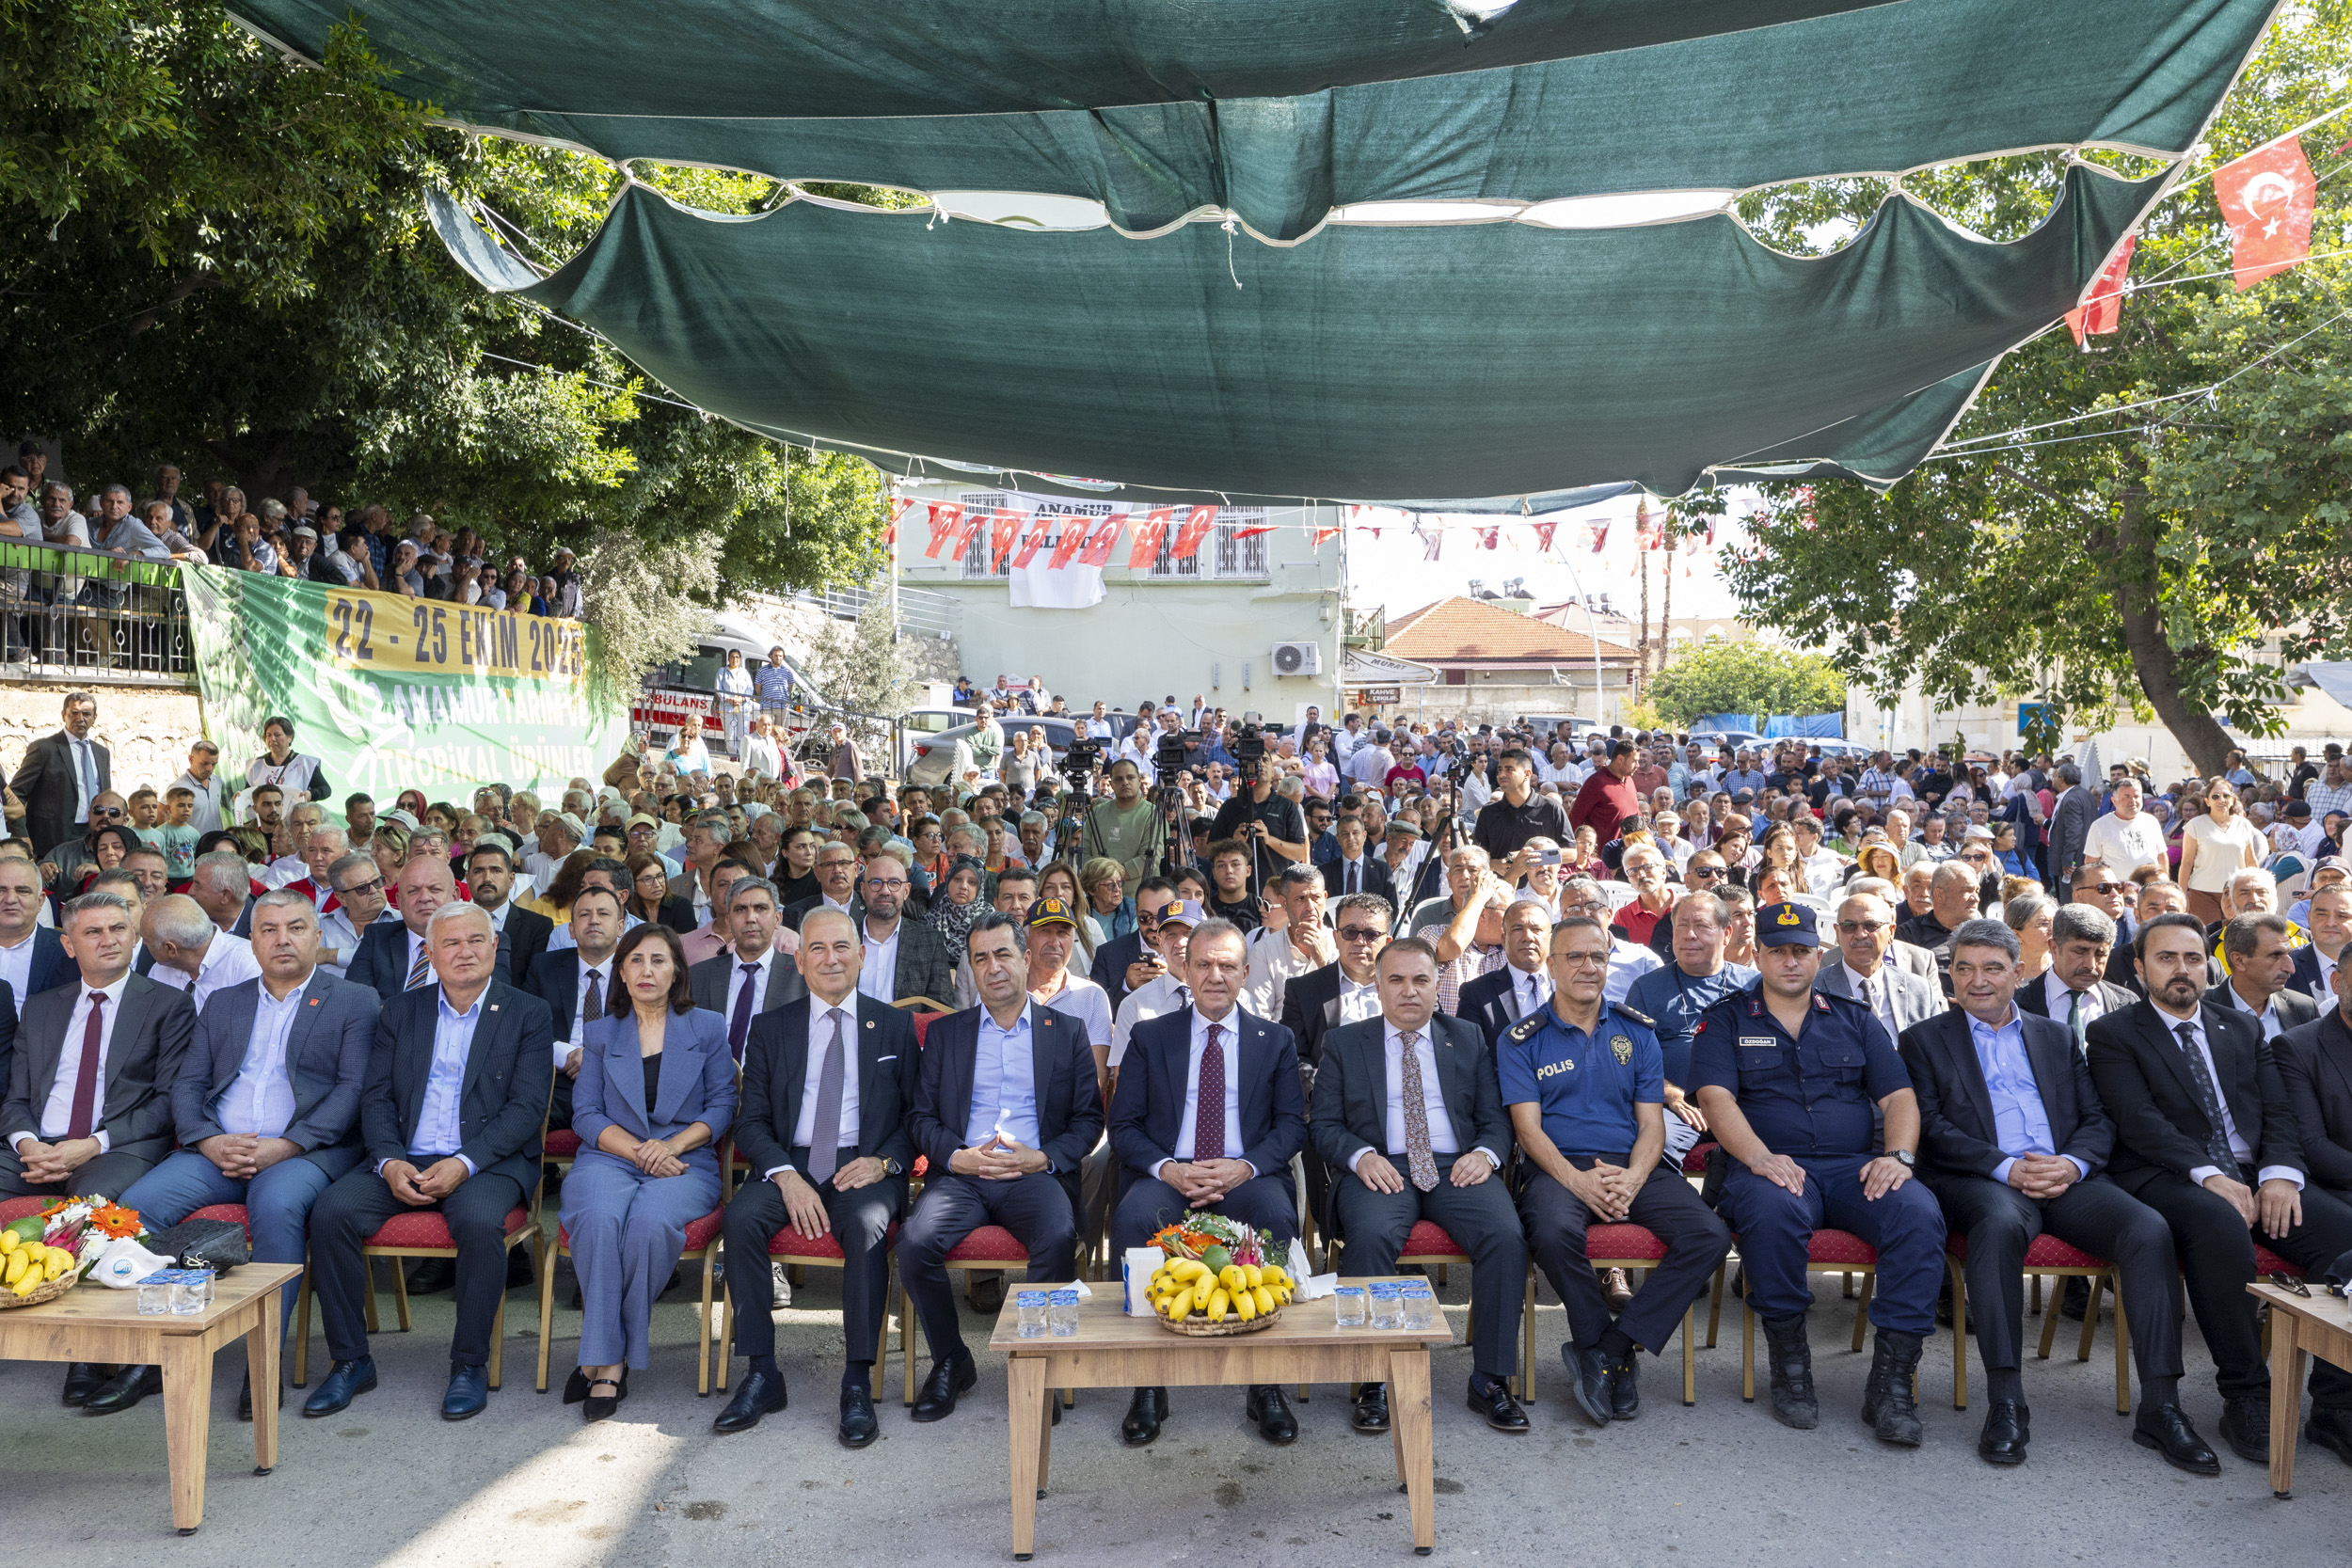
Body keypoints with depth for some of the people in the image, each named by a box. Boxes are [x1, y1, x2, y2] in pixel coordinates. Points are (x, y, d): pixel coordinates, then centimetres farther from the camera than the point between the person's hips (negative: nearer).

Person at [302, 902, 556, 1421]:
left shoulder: (528, 1014, 4)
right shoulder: (399, 1011, 15)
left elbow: (527, 1106, -5)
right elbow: (376, 1096, 8)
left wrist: (465, 1163, -19)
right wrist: (389, 1162, -11)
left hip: (489, 1160, -3)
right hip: (404, 1160, 4)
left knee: (478, 1220, -34)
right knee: (330, 1213, -22)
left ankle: (470, 1363, -15)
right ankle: (350, 1360, -6)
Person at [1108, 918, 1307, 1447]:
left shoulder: (1275, 1040, 15)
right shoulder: (1150, 1037, 13)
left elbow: (1292, 1124, 6)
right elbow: (1123, 1126, 7)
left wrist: (1246, 1166, -14)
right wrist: (1166, 1168, -13)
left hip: (1247, 1177, 0)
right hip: (1168, 1174, 0)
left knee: (1277, 1216, -34)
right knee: (1132, 1219, -33)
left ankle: (1265, 1385, -23)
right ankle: (1148, 1385, -21)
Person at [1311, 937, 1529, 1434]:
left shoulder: (1469, 1039, 18)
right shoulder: (1344, 1043, 13)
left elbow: (1496, 1118, 15)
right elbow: (1323, 1123, 8)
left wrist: (1486, 1152, -8)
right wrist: (1361, 1156, -13)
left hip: (1457, 1168, 2)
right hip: (1380, 1169, -1)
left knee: (1505, 1235, -28)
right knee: (1370, 1236, -34)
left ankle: (1491, 1380, -14)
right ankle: (1374, 1380, -19)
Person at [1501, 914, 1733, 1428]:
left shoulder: (1636, 1033, 15)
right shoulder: (1521, 1040, 7)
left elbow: (1651, 1122, 8)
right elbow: (1528, 1126, -2)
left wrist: (1632, 1179, -13)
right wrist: (1577, 1180, -20)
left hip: (1635, 1168, 3)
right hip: (1559, 1168, -3)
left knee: (1711, 1235, -24)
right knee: (1554, 1233, -36)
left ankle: (1608, 1349, -14)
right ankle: (1617, 1357, -10)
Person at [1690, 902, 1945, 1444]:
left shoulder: (1855, 1020, 21)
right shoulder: (1725, 1021, 11)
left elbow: (1899, 1096, 13)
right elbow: (1717, 1099, -3)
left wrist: (1898, 1155, -8)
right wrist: (1759, 1158, -21)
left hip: (1855, 1169, 3)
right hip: (1771, 1167, -3)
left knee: (1919, 1213, -29)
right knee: (1773, 1210, -38)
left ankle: (1890, 1383, -23)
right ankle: (1790, 1366, -18)